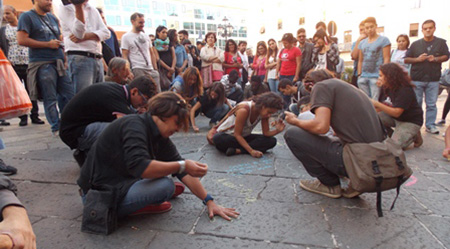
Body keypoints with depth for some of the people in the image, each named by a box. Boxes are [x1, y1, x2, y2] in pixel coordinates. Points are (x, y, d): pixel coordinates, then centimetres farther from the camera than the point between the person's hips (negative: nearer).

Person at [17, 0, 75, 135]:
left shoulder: (53, 18, 22)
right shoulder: (27, 17, 1)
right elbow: (21, 40, -9)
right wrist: (48, 44, -9)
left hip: (59, 63, 6)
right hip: (43, 64, -6)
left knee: (69, 95, 4)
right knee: (50, 99, -2)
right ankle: (56, 128, 5)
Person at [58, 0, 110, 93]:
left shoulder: (92, 9, 20)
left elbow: (106, 33, 6)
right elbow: (79, 33, -12)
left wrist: (85, 36, -9)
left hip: (98, 59, 6)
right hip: (80, 58, -6)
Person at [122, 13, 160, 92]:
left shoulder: (146, 36, 19)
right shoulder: (126, 37, 3)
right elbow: (124, 55, -3)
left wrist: (155, 69, 11)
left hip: (151, 69, 5)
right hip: (137, 69, -5)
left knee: (157, 92, 0)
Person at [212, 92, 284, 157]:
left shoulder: (264, 111, -9)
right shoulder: (244, 109, -30)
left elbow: (266, 133, -7)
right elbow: (237, 134, -26)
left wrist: (277, 130, -28)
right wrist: (251, 151, -33)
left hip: (244, 137, 7)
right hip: (228, 135, -6)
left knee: (272, 141, -17)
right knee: (218, 139, -41)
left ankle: (237, 150, -27)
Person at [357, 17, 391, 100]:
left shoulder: (383, 40, 3)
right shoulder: (362, 42, 18)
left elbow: (386, 59, -3)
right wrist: (359, 75, 11)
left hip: (376, 76, -5)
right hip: (363, 77, 5)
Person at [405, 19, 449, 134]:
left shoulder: (441, 42, 8)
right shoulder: (415, 44, 8)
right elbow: (406, 60, 6)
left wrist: (436, 59, -13)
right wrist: (417, 59, -11)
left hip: (433, 79, 0)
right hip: (417, 79, 0)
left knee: (431, 104, 3)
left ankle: (430, 125, 11)